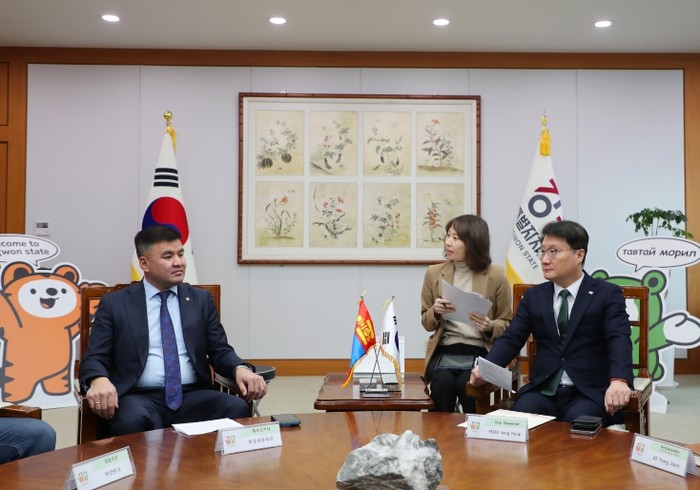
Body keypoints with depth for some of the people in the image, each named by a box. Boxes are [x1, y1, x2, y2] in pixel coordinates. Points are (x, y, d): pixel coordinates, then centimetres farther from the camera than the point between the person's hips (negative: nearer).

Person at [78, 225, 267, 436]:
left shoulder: (201, 300, 14)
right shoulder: (115, 303, 8)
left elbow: (220, 351, 12)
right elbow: (94, 358, 3)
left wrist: (240, 369, -12)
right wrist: (99, 380, -23)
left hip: (193, 397, 3)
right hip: (141, 398, -3)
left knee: (238, 409, -28)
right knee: (133, 421, -39)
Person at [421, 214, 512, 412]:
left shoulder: (495, 276, 1)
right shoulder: (434, 273, 8)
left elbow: (508, 324, 8)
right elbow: (426, 323, 15)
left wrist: (490, 327, -15)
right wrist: (435, 312, -8)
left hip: (480, 351, -2)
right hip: (444, 351, 2)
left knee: (467, 383, -30)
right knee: (443, 382, -29)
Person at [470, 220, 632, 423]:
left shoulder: (607, 294, 3)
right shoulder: (533, 296, 14)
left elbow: (619, 340, -12)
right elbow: (511, 339, 7)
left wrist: (618, 380, -34)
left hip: (589, 393, -2)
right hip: (542, 391, 2)